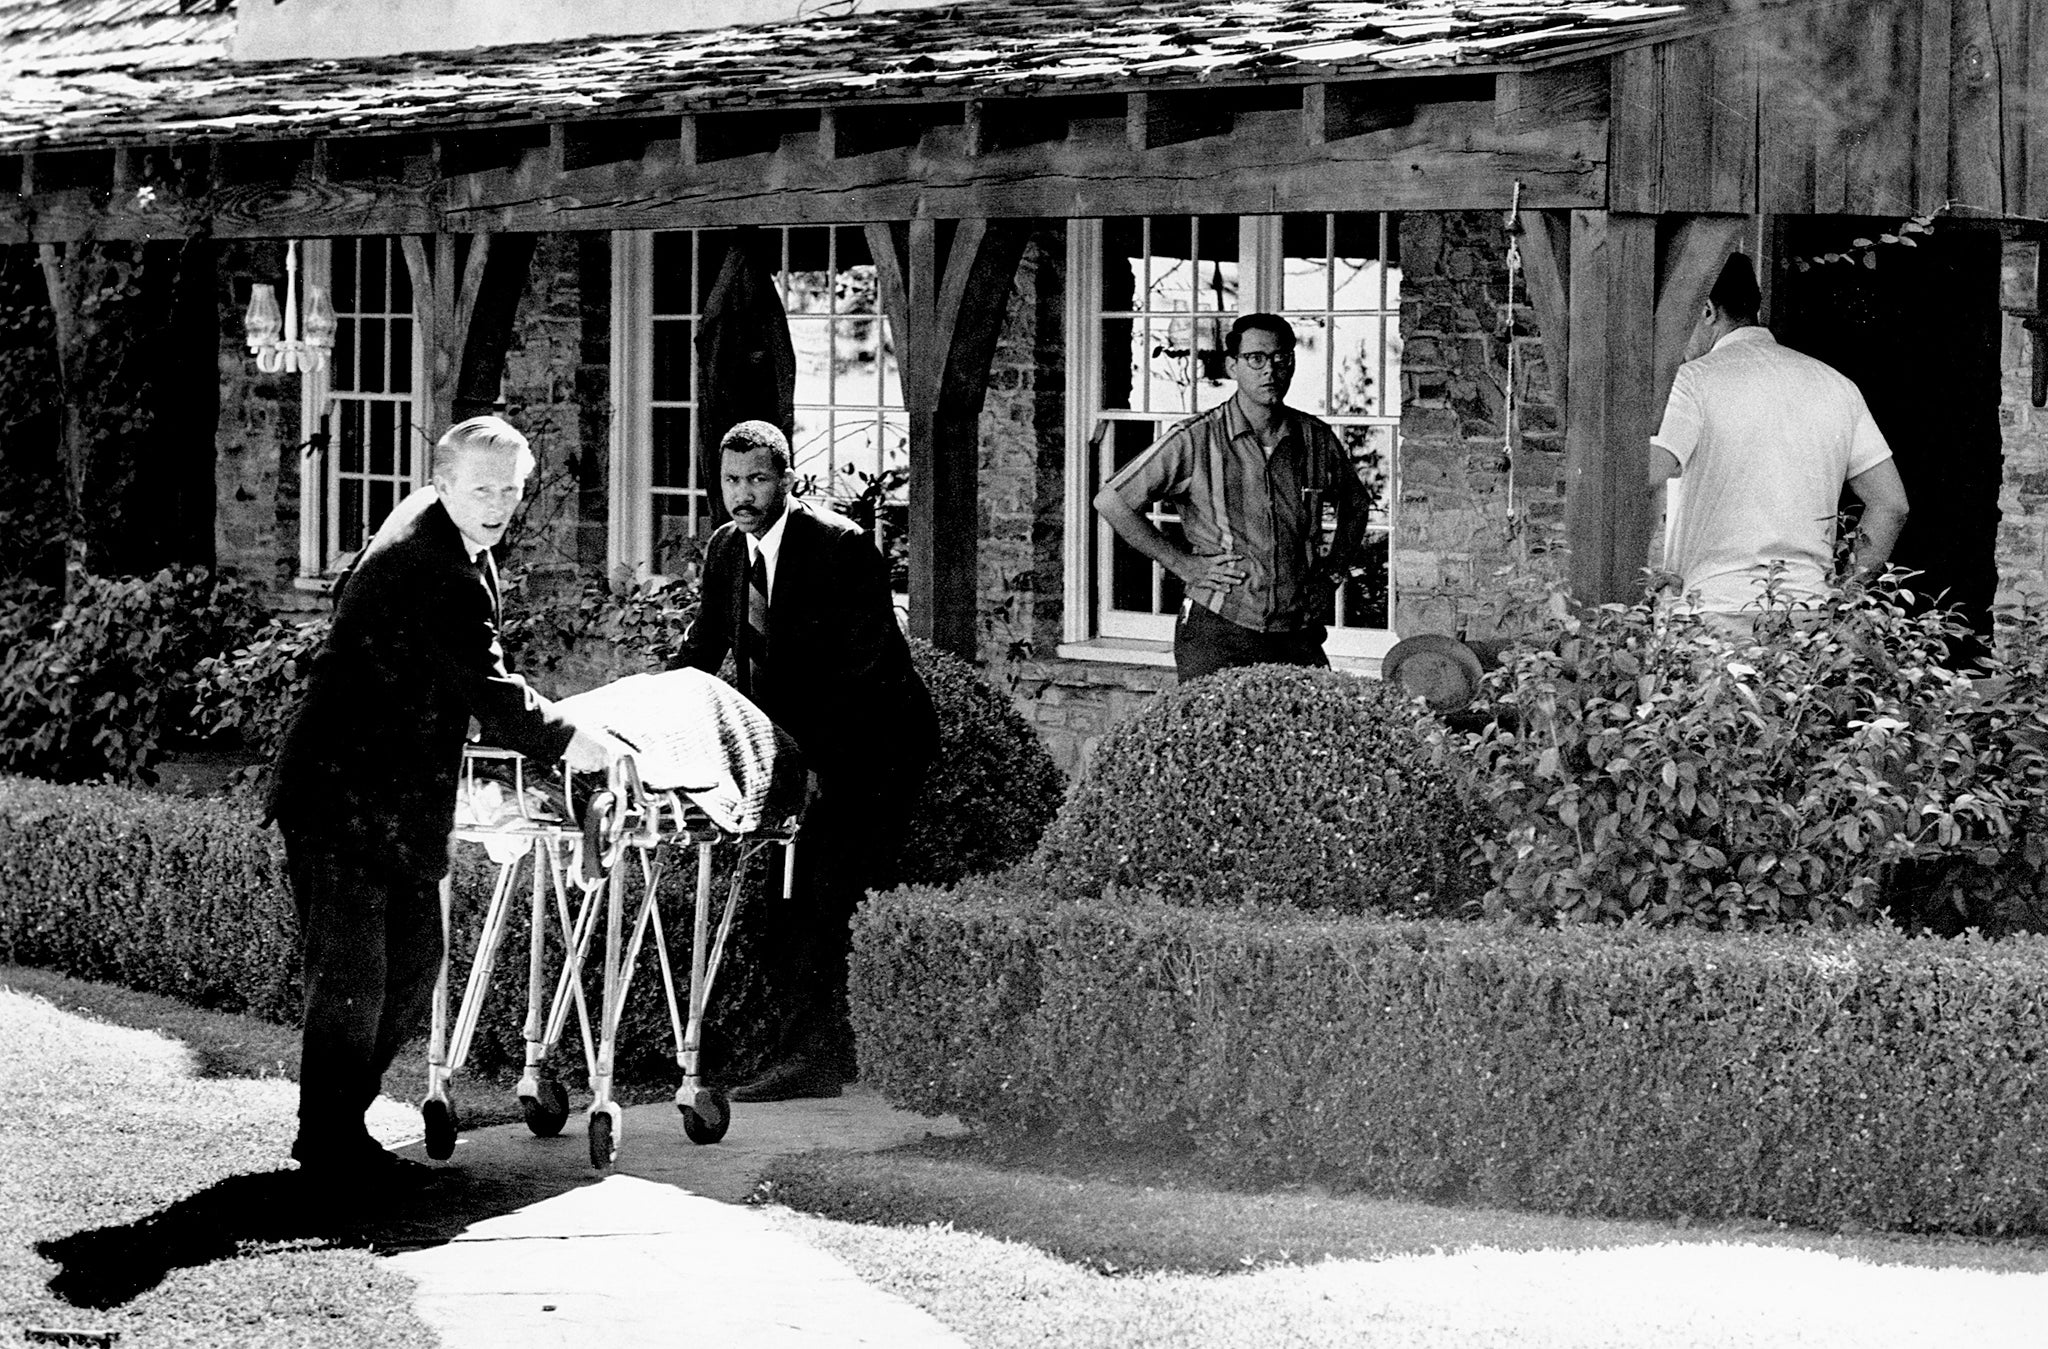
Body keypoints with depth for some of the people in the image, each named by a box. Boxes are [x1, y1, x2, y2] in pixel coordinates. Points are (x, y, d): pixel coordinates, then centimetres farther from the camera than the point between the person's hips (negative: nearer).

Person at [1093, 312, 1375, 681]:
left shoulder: (1318, 440, 7)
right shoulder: (1195, 440, -5)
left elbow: (1355, 506, 27)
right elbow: (1111, 502, -4)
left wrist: (1330, 568, 13)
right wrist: (1181, 564, -4)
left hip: (1299, 638, 3)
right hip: (1215, 636, -3)